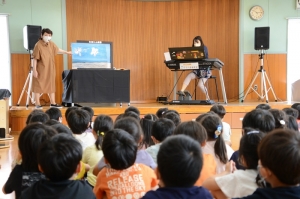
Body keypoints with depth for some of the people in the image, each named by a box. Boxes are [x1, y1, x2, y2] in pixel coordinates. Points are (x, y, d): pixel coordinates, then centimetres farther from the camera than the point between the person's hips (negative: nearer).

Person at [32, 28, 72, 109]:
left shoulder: (51, 44, 3)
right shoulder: (38, 45, -17)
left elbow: (58, 49, 22)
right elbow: (35, 59, -16)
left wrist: (67, 52, 31)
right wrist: (34, 70, -18)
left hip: (50, 69, 7)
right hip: (41, 69, -7)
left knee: (51, 85, 10)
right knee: (38, 86, 1)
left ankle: (53, 103, 18)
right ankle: (37, 104, 8)